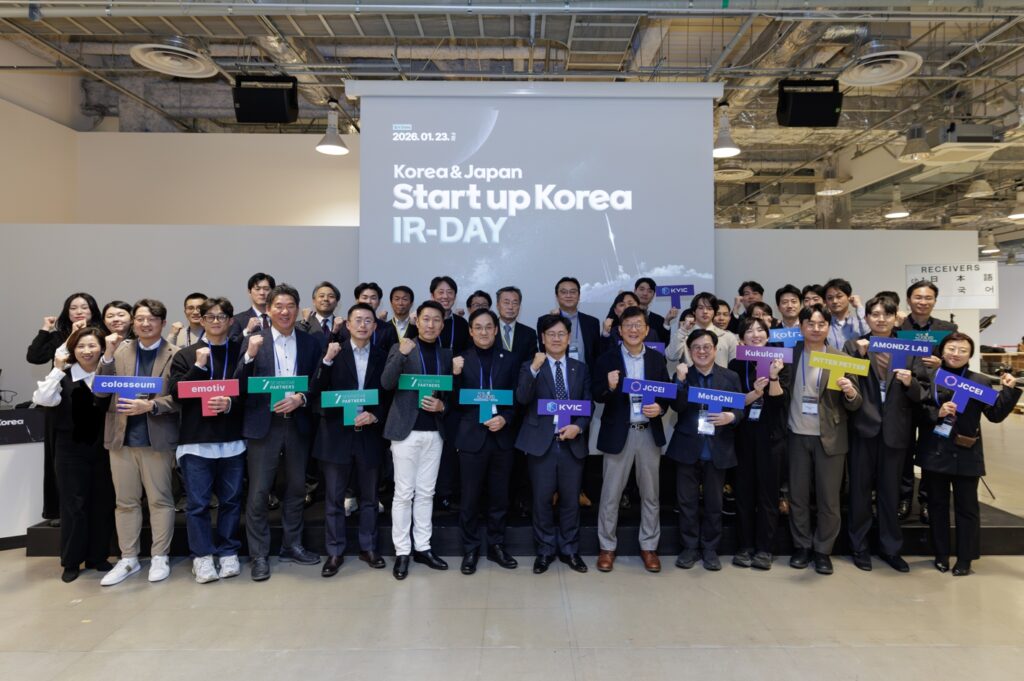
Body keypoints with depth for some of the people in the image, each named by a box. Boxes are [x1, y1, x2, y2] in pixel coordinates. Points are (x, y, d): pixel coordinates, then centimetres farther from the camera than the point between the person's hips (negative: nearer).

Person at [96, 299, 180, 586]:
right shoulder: (120, 351, 7)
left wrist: (150, 406, -21)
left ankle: (160, 557, 18)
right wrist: (108, 355, -11)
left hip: (157, 437, -3)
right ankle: (128, 559, 24)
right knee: (125, 501, 12)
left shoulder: (175, 354, -4)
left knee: (160, 499, 6)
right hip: (121, 436, 4)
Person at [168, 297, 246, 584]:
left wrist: (231, 404, -16)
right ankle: (202, 556, 18)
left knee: (230, 500, 9)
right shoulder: (186, 355, 6)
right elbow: (177, 393, -3)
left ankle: (228, 553, 23)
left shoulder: (240, 352, 5)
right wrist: (199, 366, -13)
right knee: (197, 502, 4)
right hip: (195, 440, 0)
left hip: (232, 439, 1)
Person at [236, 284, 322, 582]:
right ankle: (259, 555, 15)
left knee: (296, 488, 14)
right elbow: (240, 386, -7)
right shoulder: (254, 340, -2)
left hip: (298, 424, 3)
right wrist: (250, 355, -22)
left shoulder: (310, 343, 4)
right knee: (258, 492, 1)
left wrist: (301, 399, -13)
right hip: (263, 425, -2)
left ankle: (292, 546, 30)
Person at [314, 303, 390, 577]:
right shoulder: (334, 352, -1)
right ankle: (335, 552, 20)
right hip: (337, 434, -1)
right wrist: (327, 359, -23)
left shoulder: (381, 356, 4)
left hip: (369, 434, 2)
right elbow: (317, 389, -10)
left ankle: (368, 548, 27)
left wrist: (375, 415, -12)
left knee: (369, 496, 13)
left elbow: (388, 395, 5)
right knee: (334, 498, 7)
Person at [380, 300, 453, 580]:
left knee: (426, 492, 11)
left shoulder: (447, 354, 9)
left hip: (435, 431, 4)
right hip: (406, 429, -3)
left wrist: (442, 405, -8)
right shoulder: (400, 348, -1)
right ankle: (402, 551, 12)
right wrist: (401, 354, -28)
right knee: (404, 493, 2)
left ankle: (422, 547, 21)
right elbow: (386, 383, -15)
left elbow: (451, 392, 12)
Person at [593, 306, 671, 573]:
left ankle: (649, 546, 27)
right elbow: (597, 396, -6)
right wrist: (608, 386, -27)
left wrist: (660, 408, -11)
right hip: (618, 433, -2)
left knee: (650, 493, 13)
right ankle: (607, 547, 21)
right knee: (611, 493, 6)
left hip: (649, 433, 3)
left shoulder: (657, 358, 5)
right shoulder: (607, 358, -4)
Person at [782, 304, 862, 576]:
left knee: (828, 498, 6)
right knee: (798, 496, 9)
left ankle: (823, 550, 20)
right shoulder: (789, 355, 2)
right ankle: (801, 546, 24)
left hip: (829, 438, -1)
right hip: (797, 436, 2)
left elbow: (854, 405, -2)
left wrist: (851, 393, -23)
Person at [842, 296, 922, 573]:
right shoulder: (853, 346, 2)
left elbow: (920, 395, 3)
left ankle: (890, 548, 26)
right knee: (860, 489, 7)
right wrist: (858, 354, -18)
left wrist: (911, 382, -17)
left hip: (895, 430, 2)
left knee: (890, 490, 12)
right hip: (863, 428, -1)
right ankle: (859, 546, 21)